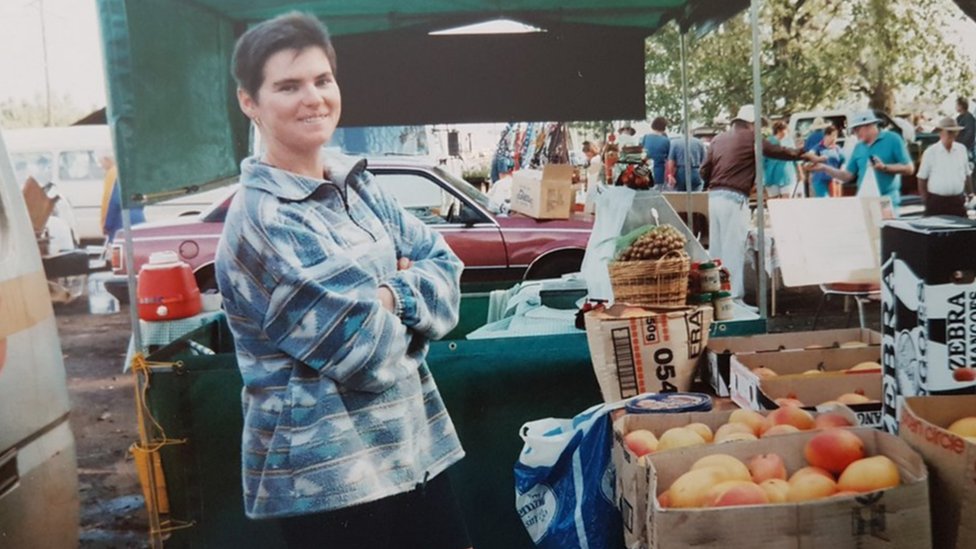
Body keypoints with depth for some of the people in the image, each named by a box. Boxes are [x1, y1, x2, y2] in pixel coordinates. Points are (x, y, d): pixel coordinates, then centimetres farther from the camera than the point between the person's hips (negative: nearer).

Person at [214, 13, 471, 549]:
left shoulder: (355, 184, 6)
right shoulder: (260, 221, -19)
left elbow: (445, 268, 2)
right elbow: (367, 354, -22)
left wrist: (391, 296, -17)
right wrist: (411, 290, -5)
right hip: (326, 472, -7)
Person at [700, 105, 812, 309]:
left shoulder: (718, 140, 15)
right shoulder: (750, 138, -2)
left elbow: (704, 172, 14)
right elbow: (778, 152, 5)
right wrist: (804, 154, 17)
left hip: (714, 197, 7)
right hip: (734, 199, -7)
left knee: (716, 248, 12)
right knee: (733, 249, -4)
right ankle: (733, 298, -2)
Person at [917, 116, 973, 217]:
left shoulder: (962, 149, 7)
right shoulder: (930, 152, -6)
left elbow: (968, 174, 16)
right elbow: (922, 178, -2)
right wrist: (925, 200, -4)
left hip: (958, 201, 4)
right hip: (936, 201, -4)